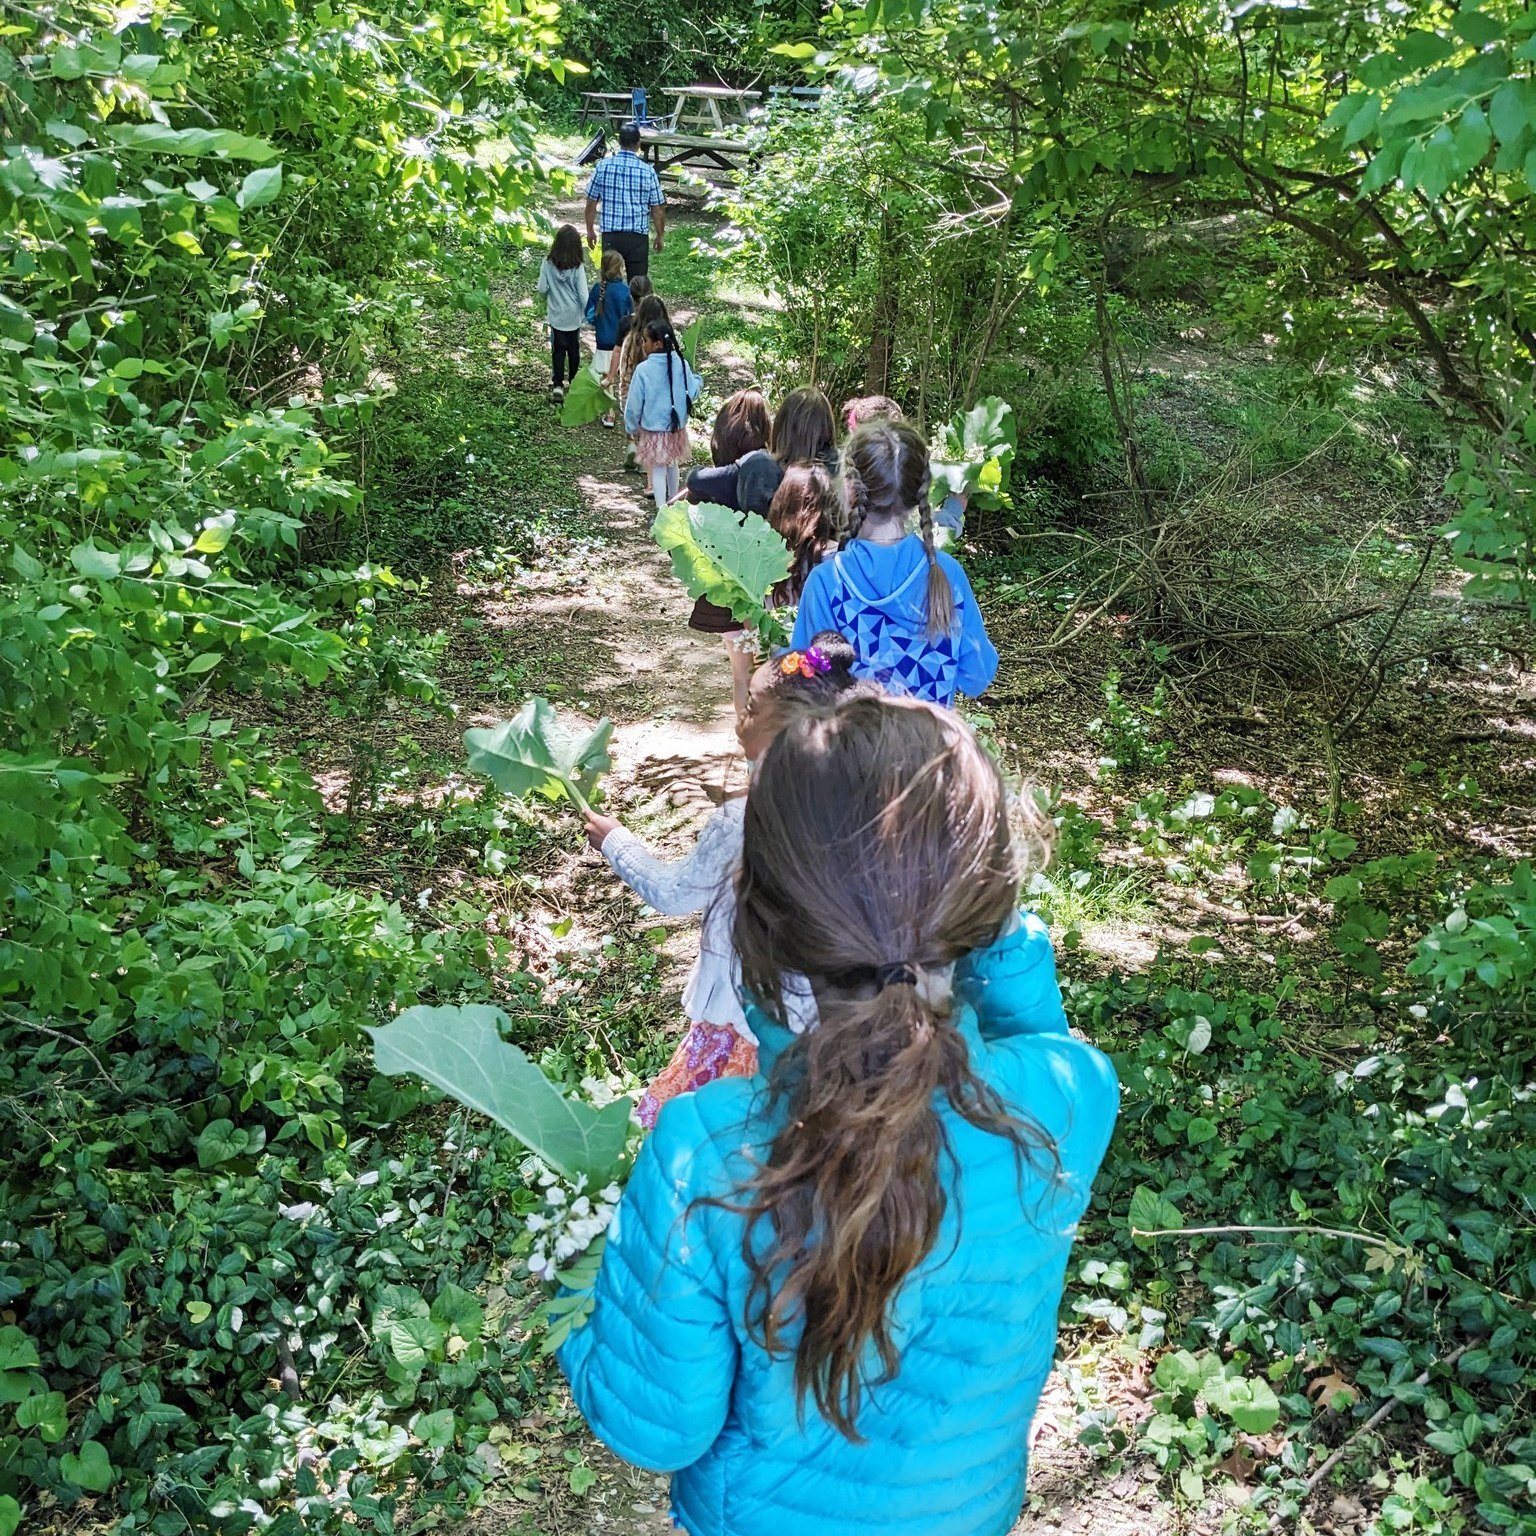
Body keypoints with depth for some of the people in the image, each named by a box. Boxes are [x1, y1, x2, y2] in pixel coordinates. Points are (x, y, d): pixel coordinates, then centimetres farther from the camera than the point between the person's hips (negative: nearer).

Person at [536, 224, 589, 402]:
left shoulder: (548, 263, -13)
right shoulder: (577, 267, -15)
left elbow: (542, 289, -10)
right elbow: (583, 294, -14)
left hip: (556, 315, 0)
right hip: (574, 316, 0)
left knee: (558, 350, 9)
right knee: (574, 349, 16)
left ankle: (557, 385, -1)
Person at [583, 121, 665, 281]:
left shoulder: (602, 166, -3)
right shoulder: (648, 171, -7)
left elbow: (591, 203, 3)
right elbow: (657, 209, -1)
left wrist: (590, 230, 17)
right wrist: (660, 235, 13)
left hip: (610, 235, 1)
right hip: (637, 236, -1)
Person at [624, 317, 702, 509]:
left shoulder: (643, 369, -20)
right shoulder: (681, 364, -10)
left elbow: (634, 402, -13)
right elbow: (693, 393, 0)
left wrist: (632, 427, 2)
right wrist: (698, 380, 22)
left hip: (653, 429, -4)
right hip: (676, 427, 4)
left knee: (658, 469, 6)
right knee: (672, 465, 23)